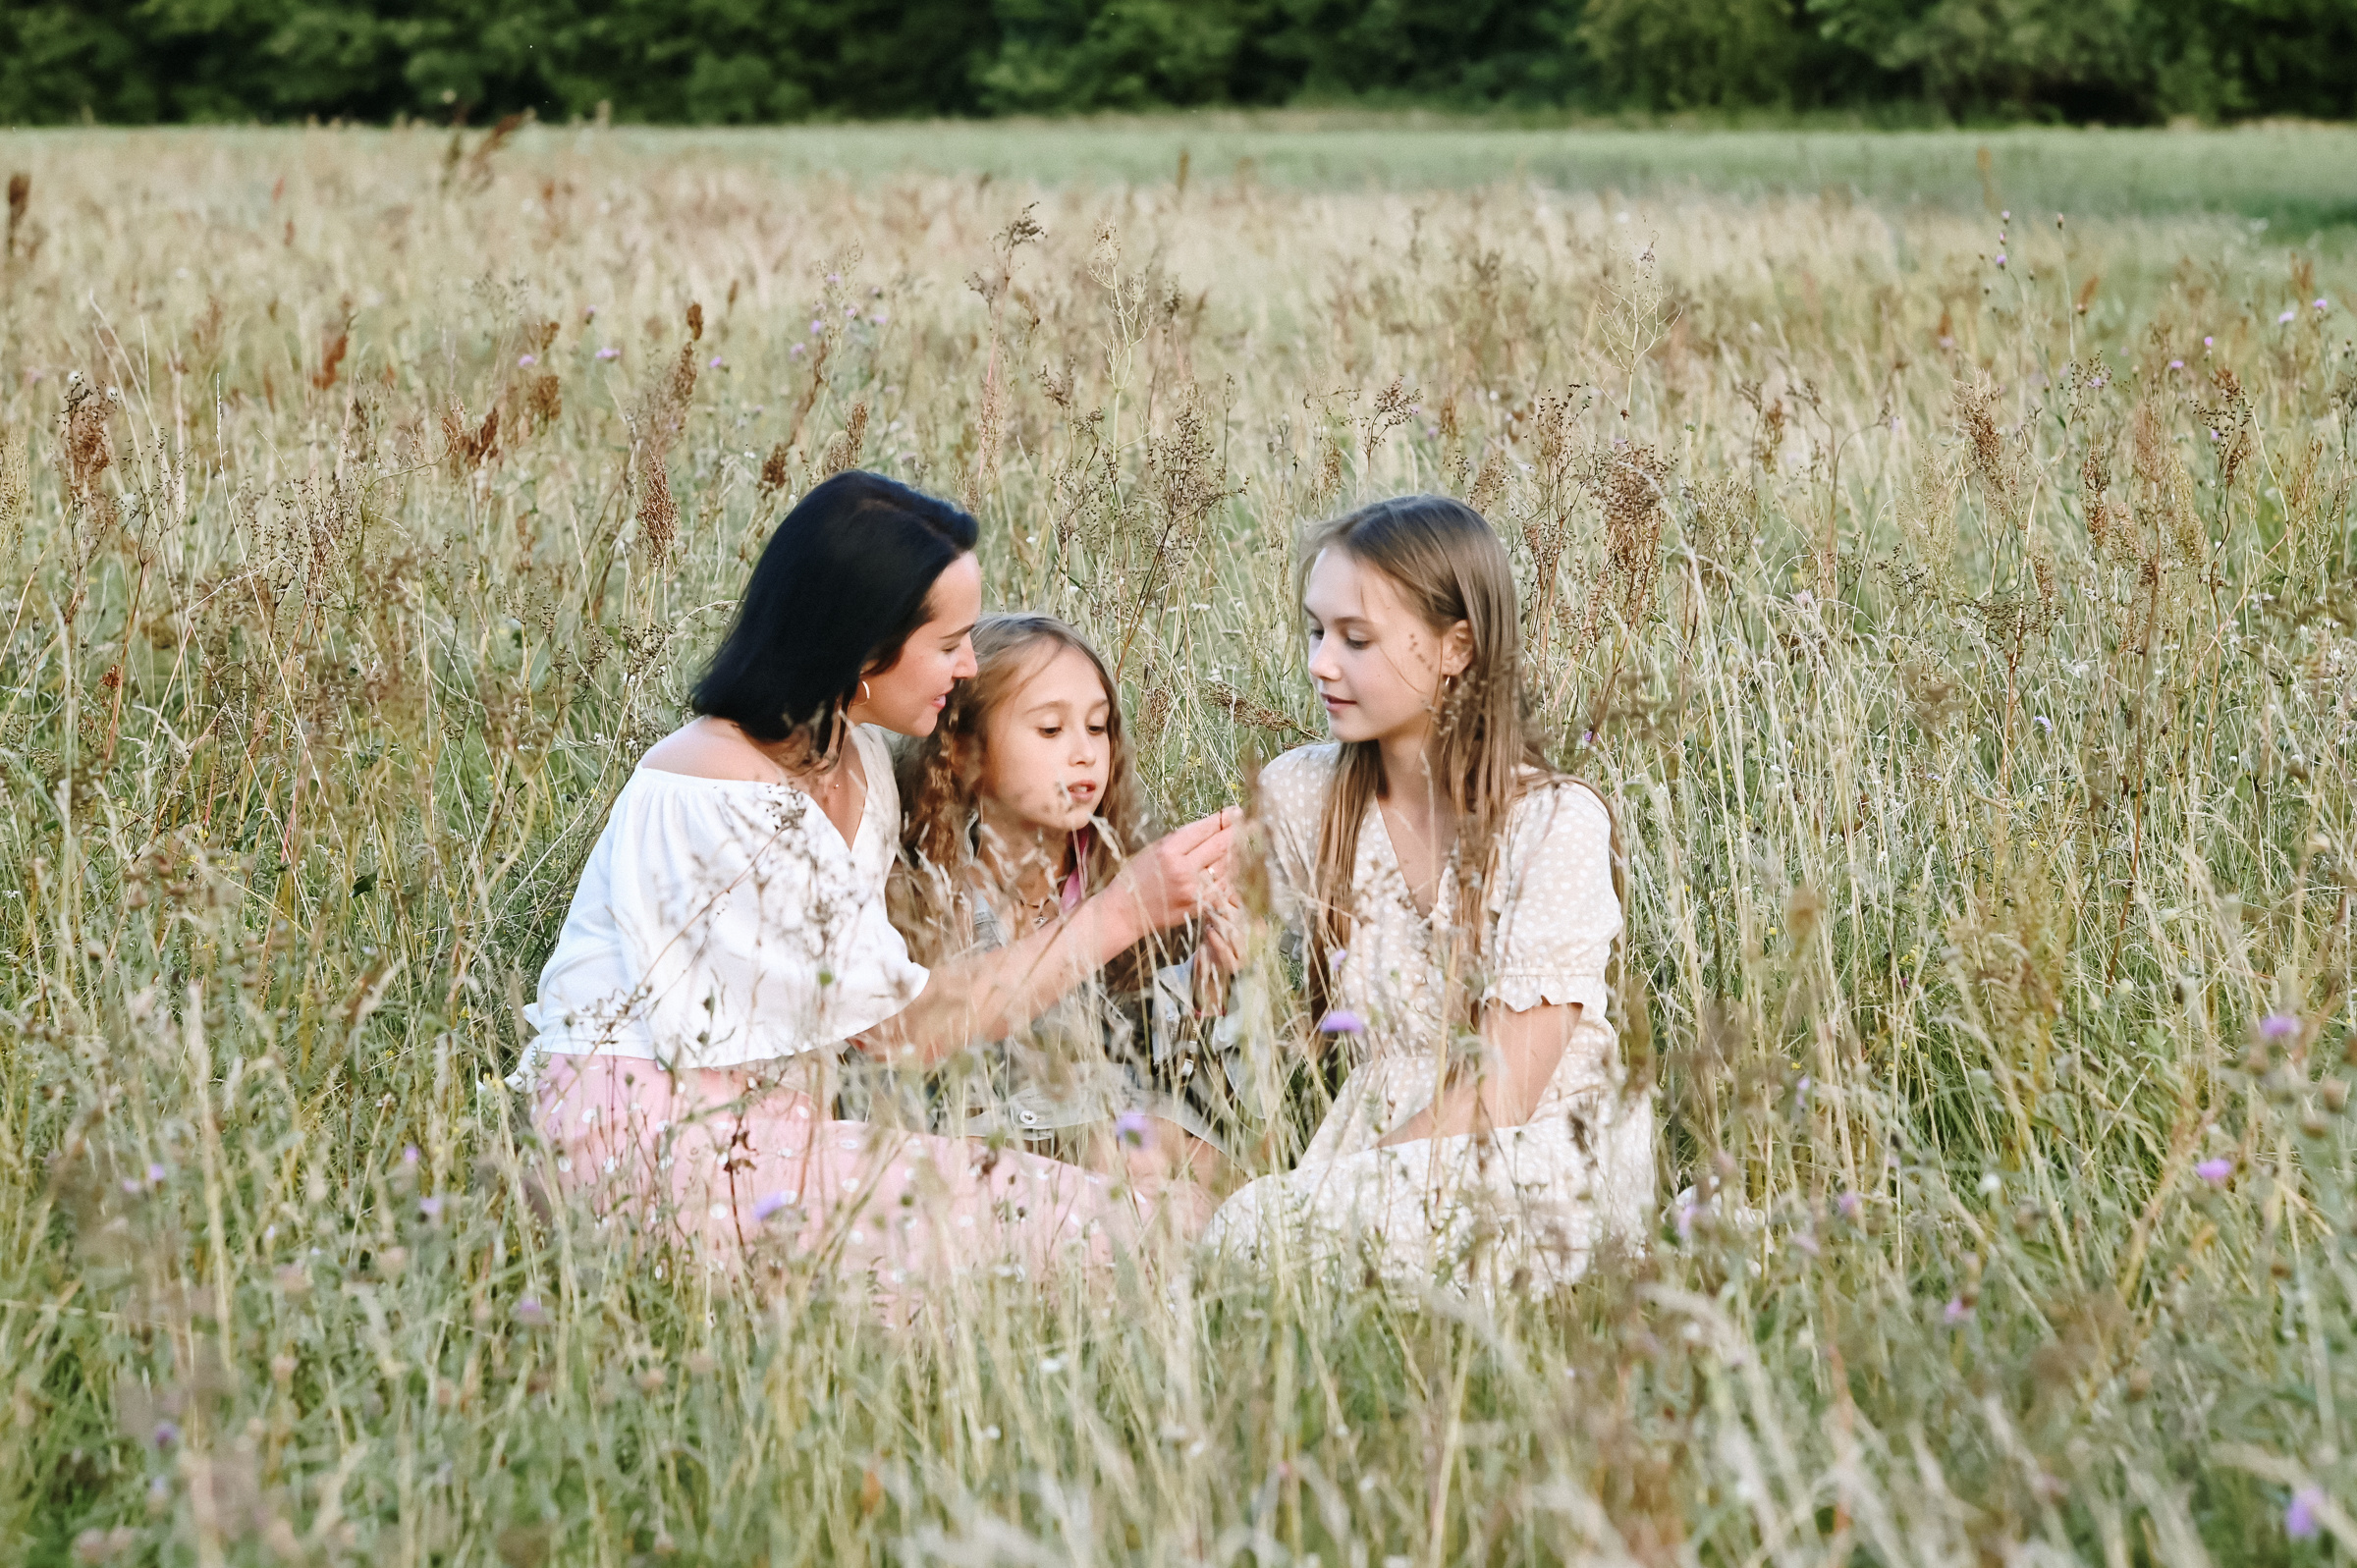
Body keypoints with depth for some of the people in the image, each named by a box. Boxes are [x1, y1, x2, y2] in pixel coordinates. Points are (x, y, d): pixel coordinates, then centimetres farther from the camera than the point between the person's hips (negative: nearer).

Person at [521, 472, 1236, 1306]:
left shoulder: (858, 762, 9)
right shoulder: (718, 794, -20)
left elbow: (869, 995, 6)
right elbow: (904, 1023, -19)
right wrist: (1119, 914, -15)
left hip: (769, 1130, 9)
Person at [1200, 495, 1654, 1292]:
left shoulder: (1557, 823, -10)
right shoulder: (1297, 799, 5)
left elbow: (1503, 1091, -13)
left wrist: (1348, 1179, -20)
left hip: (1534, 1174, -5)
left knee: (1257, 1227, -33)